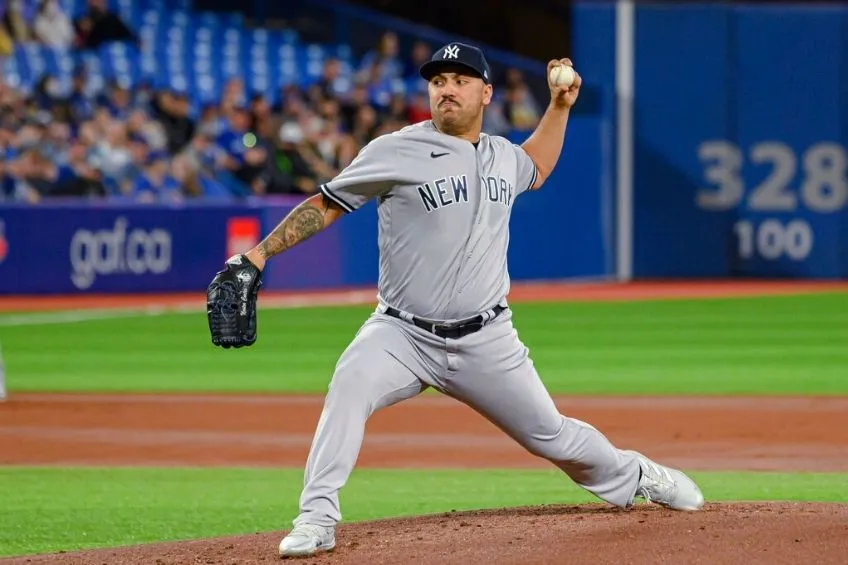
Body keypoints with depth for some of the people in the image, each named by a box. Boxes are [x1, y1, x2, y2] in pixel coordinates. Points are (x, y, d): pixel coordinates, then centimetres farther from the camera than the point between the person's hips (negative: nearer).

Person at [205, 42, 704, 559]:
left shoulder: (502, 154, 7)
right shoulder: (396, 153, -9)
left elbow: (533, 171, 33)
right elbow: (325, 205, -5)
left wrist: (560, 106, 23)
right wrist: (258, 255, -12)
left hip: (486, 342, 4)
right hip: (403, 335, -4)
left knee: (552, 435, 10)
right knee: (350, 386, -33)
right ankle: (317, 520, -28)